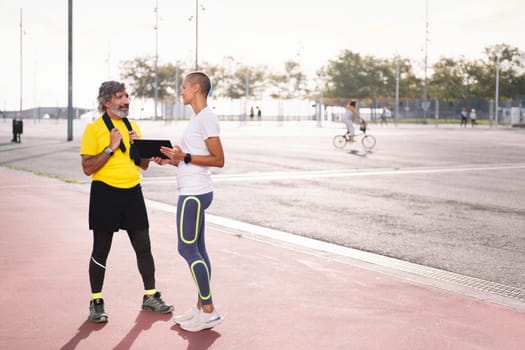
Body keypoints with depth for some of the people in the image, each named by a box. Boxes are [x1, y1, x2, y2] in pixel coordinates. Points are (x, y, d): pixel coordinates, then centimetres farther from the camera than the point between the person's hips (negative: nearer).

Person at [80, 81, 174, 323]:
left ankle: (150, 297, 20)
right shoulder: (94, 129, -6)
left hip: (133, 192, 5)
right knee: (101, 250, 4)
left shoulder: (133, 127, 12)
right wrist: (111, 148, -18)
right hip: (105, 193, -5)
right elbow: (87, 168, -11)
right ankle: (96, 302, 15)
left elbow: (144, 165, 16)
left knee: (143, 247, 7)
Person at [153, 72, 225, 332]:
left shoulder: (206, 118, -14)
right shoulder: (198, 118, 17)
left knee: (187, 249, -7)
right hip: (194, 192, 10)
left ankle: (209, 312, -2)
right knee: (197, 250, 12)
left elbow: (219, 160, -17)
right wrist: (172, 161, 10)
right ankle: (201, 307, 18)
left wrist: (185, 157, -19)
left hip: (194, 194, -10)